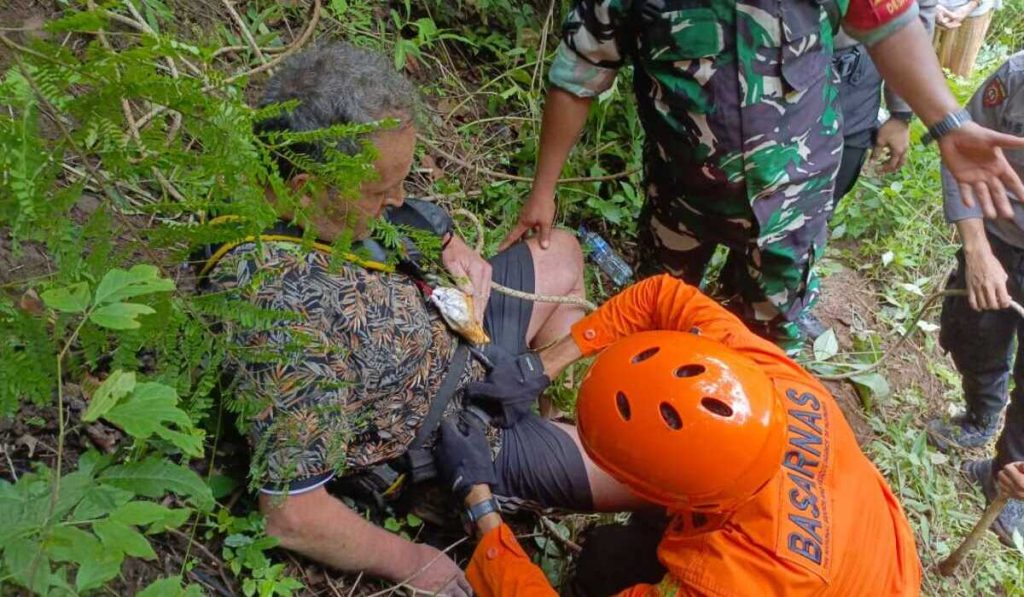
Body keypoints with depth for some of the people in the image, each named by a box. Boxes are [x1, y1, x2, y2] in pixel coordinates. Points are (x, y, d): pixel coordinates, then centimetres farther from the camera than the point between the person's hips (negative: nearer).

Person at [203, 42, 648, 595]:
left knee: (561, 253, 23)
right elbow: (292, 517, -33)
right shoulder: (284, 316, -41)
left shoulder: (278, 168, -17)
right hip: (439, 437, -8)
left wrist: (452, 246, -11)